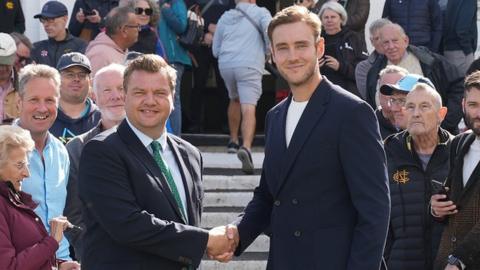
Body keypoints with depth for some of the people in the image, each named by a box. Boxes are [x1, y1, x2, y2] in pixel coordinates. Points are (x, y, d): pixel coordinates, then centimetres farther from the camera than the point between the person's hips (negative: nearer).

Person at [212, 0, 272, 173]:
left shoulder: (225, 17, 20)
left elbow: (215, 50, 20)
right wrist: (266, 52, 7)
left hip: (226, 65, 4)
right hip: (249, 65, -4)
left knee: (235, 100, 29)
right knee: (248, 109, -12)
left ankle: (233, 141, 35)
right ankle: (246, 147, -32)